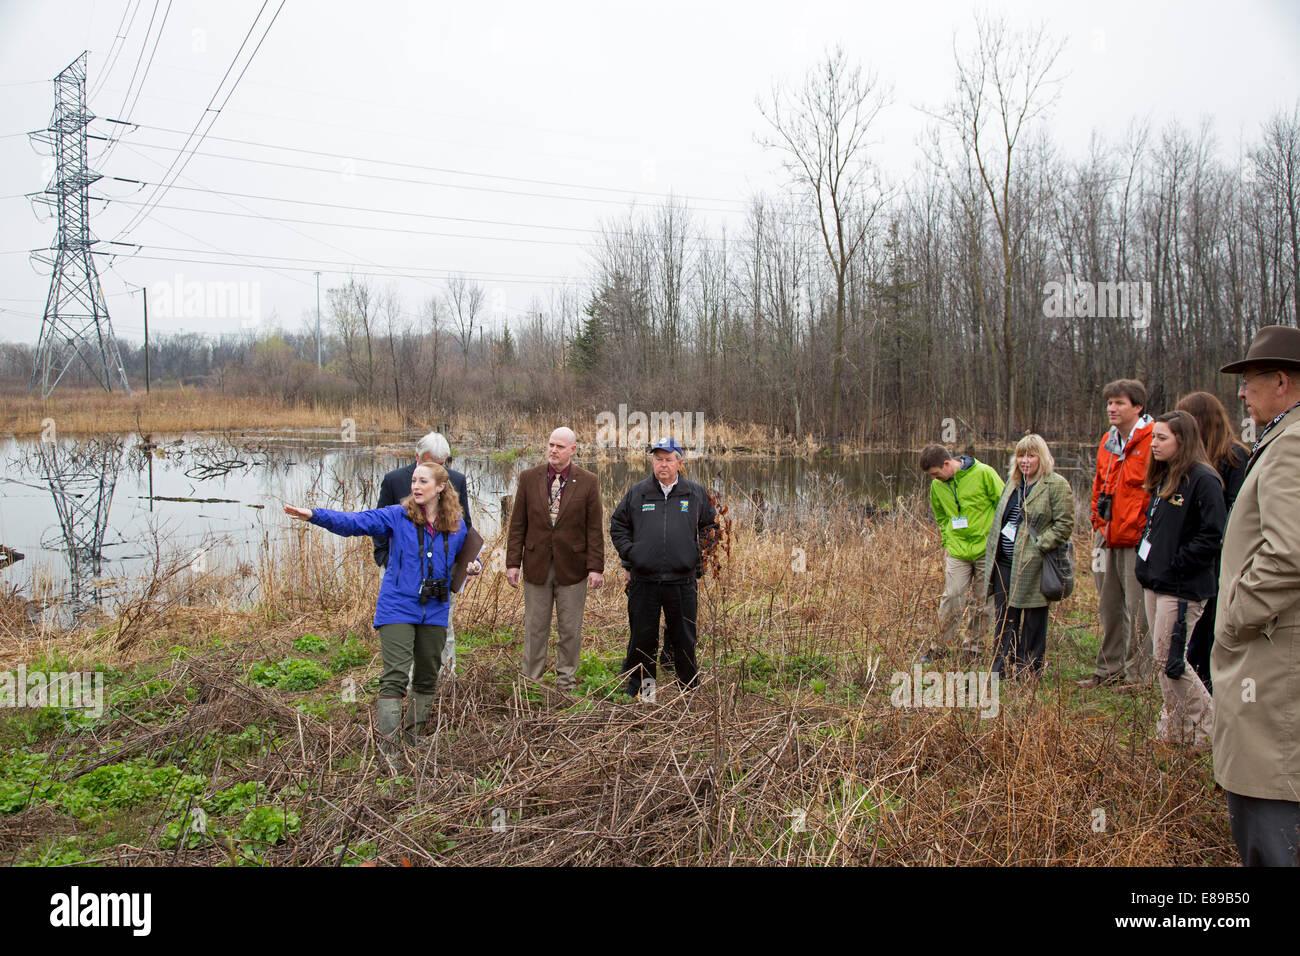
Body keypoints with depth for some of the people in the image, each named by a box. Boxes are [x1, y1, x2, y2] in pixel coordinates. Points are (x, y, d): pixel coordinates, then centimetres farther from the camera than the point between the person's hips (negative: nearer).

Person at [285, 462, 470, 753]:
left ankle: (413, 735, 31)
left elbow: (467, 554, 25)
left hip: (434, 612, 4)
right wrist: (314, 515, -28)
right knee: (394, 676, -11)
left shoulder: (457, 525, 5)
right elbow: (354, 522, -14)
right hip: (398, 609, -3)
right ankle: (387, 746, -6)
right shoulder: (397, 516, -3)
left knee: (427, 676, 13)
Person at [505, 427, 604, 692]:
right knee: (535, 628, 8)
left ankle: (565, 682, 23)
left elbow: (595, 528, -1)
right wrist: (513, 562, -1)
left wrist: (595, 567, -6)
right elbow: (518, 524, 4)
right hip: (536, 565, 1)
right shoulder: (529, 478, 3)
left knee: (570, 630, 8)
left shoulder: (588, 482, -1)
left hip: (571, 566, -1)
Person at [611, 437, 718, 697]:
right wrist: (629, 554, 2)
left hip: (683, 582, 0)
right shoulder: (637, 493, 5)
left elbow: (710, 527, 17)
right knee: (642, 639, 7)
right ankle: (638, 691, 21)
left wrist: (698, 554, 5)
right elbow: (618, 526, 13)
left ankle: (689, 690, 24)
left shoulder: (695, 493, 7)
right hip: (644, 582, 0)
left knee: (684, 640, 9)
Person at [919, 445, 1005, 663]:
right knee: (951, 600, 2)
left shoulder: (983, 474, -12)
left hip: (986, 549, -3)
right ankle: (939, 647, 13)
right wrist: (947, 542, 11)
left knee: (984, 604, 6)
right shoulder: (937, 486, 3)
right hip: (957, 553, 3)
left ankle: (972, 647, 20)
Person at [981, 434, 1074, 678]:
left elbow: (1064, 525, -12)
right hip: (1004, 564, 7)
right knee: (1003, 620, 11)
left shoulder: (1057, 485, -7)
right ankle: (1000, 671, 20)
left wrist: (1038, 545, -19)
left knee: (1033, 622, 5)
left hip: (1033, 566, -7)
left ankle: (1029, 673, 15)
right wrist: (992, 550, 13)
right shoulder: (1012, 483, 16)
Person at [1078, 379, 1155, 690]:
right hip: (1109, 537, 8)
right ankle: (1109, 669, 24)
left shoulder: (1152, 440, -10)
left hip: (1138, 538, -8)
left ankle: (1137, 673, 9)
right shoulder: (1107, 442, 14)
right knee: (1110, 607, 14)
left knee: (1137, 609, -1)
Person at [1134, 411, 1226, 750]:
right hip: (1154, 582, 9)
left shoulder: (1203, 480, -14)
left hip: (1181, 588, -9)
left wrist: (1176, 564, -17)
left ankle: (1207, 728, 13)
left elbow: (1212, 536, -19)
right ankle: (1175, 729, 24)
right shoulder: (1163, 477, 14)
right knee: (1162, 659, 13)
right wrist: (1145, 552, 9)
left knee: (1168, 660, -5)